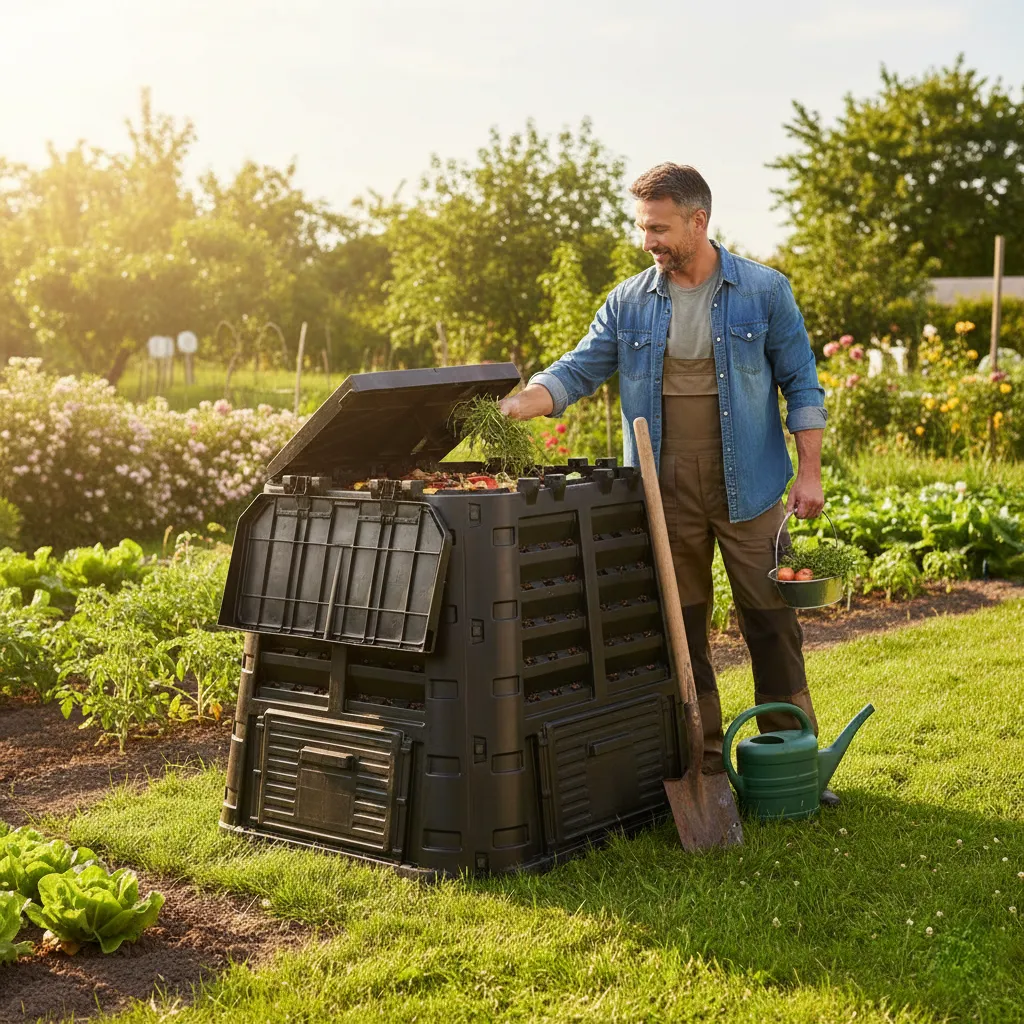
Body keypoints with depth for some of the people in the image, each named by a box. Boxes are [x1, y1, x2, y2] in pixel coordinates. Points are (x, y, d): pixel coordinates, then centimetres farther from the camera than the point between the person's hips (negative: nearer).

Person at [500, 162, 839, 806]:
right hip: (666, 493, 3)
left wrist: (810, 474, -4)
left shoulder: (764, 291, -1)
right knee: (680, 627, 8)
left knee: (771, 619, 2)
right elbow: (578, 371, 3)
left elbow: (801, 383, 2)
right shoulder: (630, 303, 5)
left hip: (746, 486, -2)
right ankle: (702, 761, 19)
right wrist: (514, 407, -15)